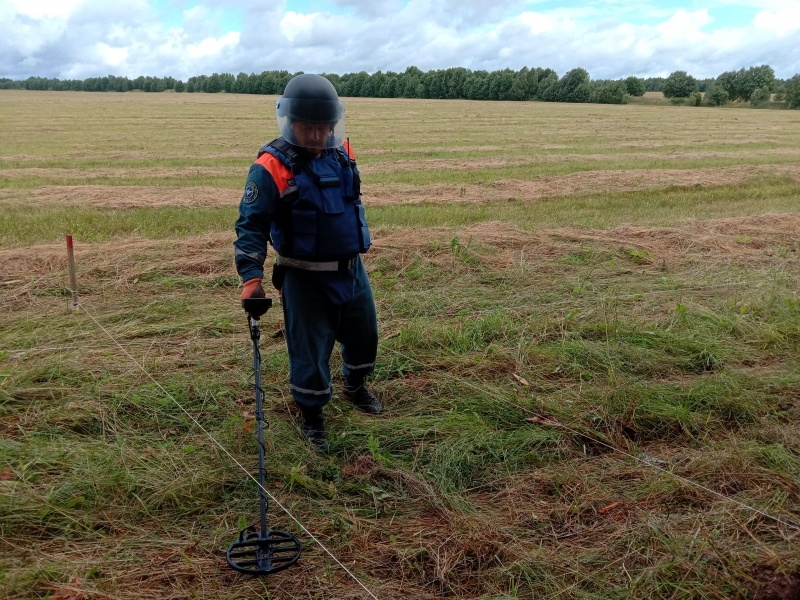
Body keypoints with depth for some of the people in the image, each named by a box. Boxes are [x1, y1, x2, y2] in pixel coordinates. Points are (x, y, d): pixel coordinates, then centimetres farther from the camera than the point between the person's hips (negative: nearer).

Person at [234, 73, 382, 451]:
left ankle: (356, 387, 50)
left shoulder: (342, 152, 0)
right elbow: (250, 224, -19)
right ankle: (312, 417, 28)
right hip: (305, 280, -6)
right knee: (309, 349, 4)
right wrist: (251, 277, -29)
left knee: (364, 334, 22)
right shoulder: (272, 167, -19)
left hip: (352, 270, 6)